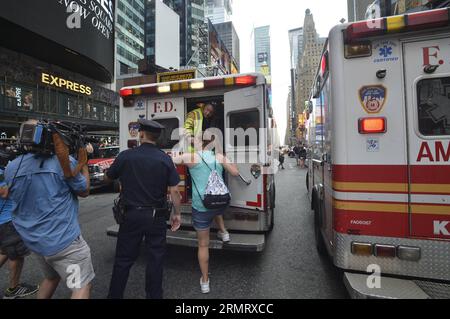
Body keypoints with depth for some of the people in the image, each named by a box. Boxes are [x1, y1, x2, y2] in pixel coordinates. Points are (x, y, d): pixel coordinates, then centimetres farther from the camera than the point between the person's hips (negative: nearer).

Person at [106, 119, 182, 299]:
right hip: (156, 216, 0)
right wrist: (177, 213, 2)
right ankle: (154, 295, 28)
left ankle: (114, 295, 32)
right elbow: (174, 190, -9)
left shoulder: (125, 156, -9)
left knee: (124, 259, 16)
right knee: (155, 259, 14)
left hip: (132, 215, 0)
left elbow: (108, 178, 8)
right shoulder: (165, 159, -8)